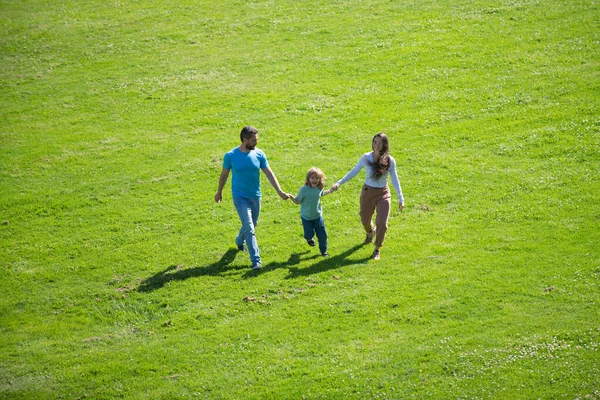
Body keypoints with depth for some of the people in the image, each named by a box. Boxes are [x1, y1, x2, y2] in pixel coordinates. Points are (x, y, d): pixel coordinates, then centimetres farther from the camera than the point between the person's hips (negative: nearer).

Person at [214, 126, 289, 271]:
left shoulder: (259, 154, -6)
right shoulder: (230, 156, -13)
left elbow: (269, 173, -2)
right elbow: (224, 174, 2)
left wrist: (280, 191, -9)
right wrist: (219, 192, 12)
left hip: (255, 197, 4)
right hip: (240, 197, -4)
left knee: (252, 225, 21)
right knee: (249, 229, -14)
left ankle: (239, 240, 52)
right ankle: (256, 260, -12)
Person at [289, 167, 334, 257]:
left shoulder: (319, 188, -6)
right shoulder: (304, 189, -21)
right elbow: (298, 201, -13)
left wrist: (330, 191, 17)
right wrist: (291, 197, -31)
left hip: (317, 215, 4)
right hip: (306, 217, -4)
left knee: (322, 234, 4)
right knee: (309, 234, -2)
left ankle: (323, 251, 26)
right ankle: (309, 238, 38)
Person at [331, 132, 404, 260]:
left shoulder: (390, 161, -12)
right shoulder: (366, 158, -12)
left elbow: (395, 180, -2)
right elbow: (354, 172, -2)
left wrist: (400, 198, -2)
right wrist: (339, 183, -9)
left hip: (383, 193, -1)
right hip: (368, 192, 1)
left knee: (382, 223, -11)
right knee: (365, 220, 17)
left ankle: (377, 249, 13)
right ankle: (370, 232, 56)